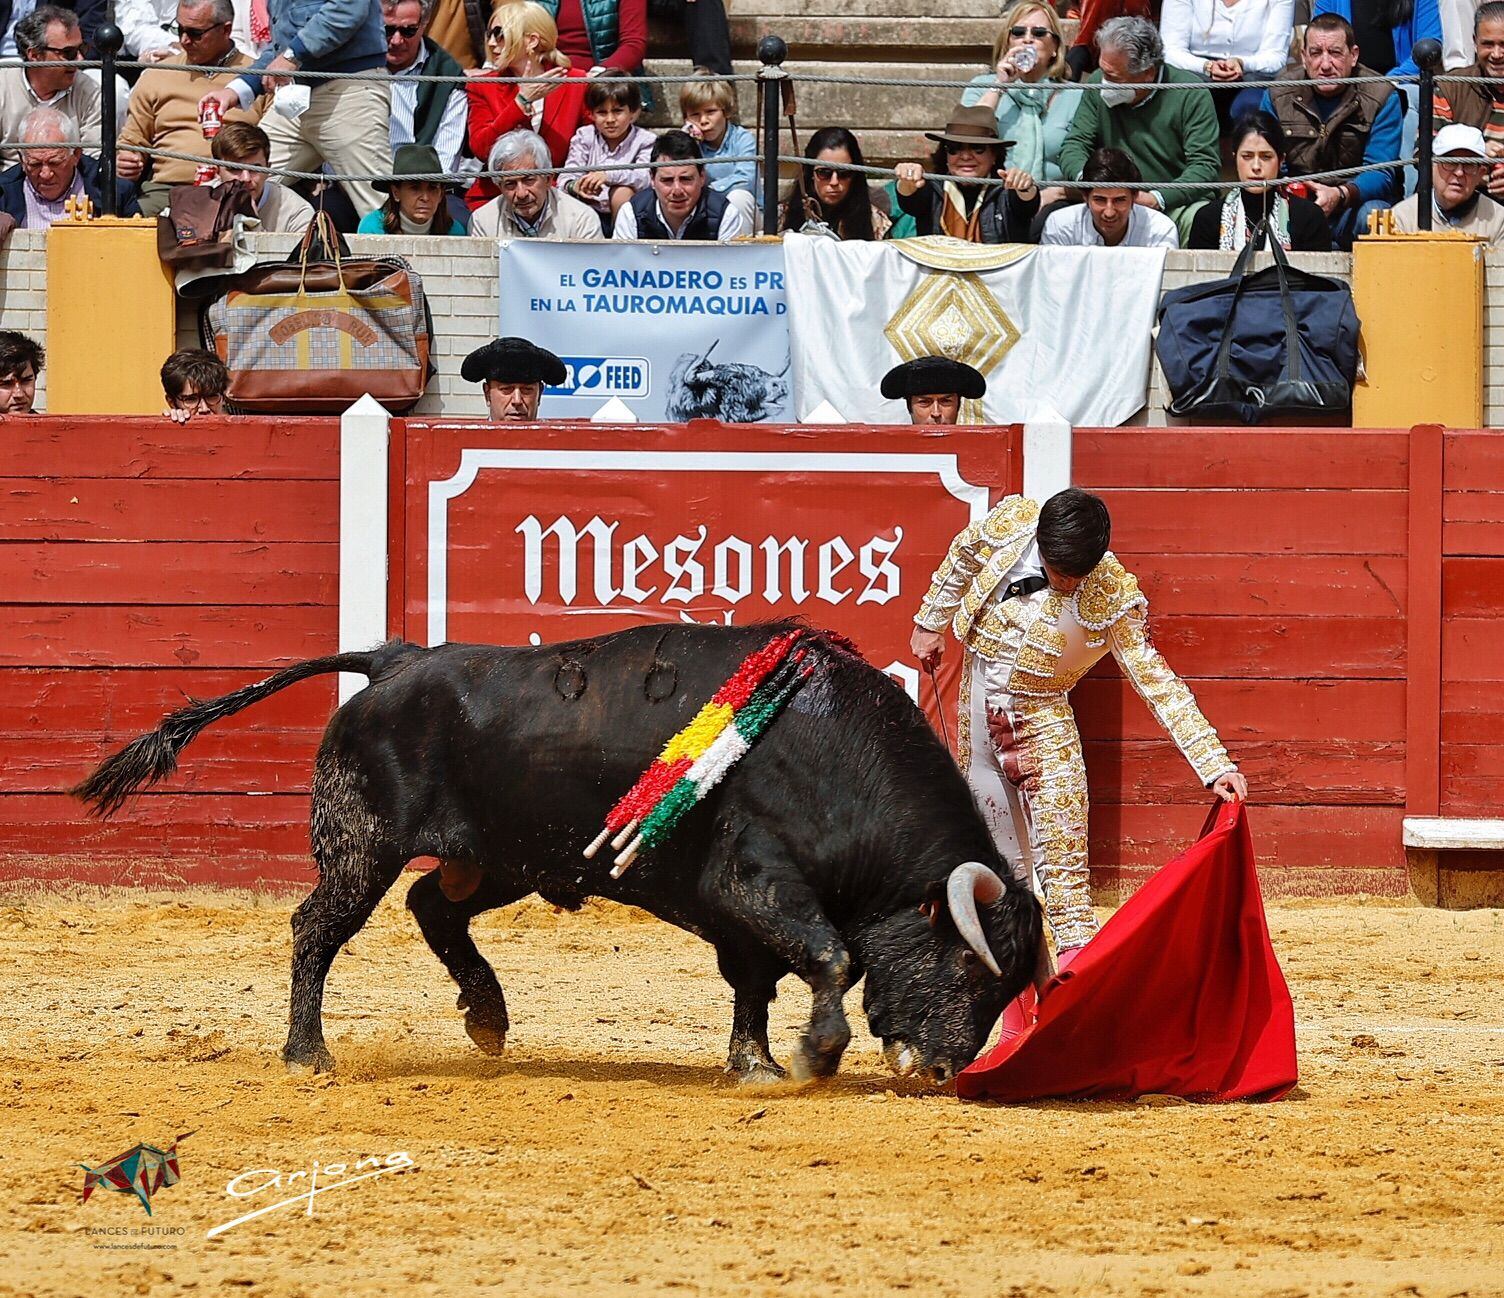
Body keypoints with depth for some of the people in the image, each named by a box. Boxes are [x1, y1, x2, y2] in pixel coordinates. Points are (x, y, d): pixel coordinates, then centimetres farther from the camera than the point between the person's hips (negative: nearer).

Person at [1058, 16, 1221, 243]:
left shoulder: (1191, 95, -9)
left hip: (1177, 204, -3)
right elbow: (1075, 145, 6)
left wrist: (1155, 199, -29)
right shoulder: (1098, 85, 4)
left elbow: (1206, 165, -14)